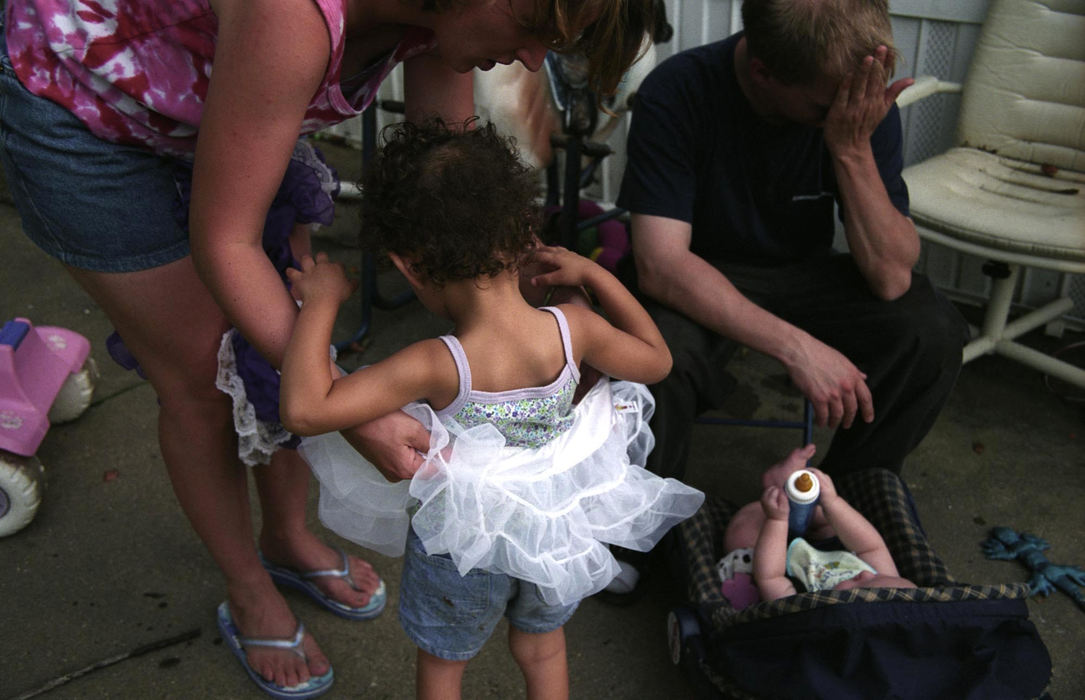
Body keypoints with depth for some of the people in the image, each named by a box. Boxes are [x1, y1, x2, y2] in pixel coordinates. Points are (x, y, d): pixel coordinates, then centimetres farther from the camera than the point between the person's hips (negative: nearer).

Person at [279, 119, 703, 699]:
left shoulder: (437, 368, -35)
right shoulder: (573, 331, -24)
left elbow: (305, 410, -39)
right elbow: (657, 360, -3)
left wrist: (320, 302, -28)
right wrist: (591, 273, 0)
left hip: (464, 548, -3)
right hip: (556, 534, 4)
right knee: (541, 651, 33)